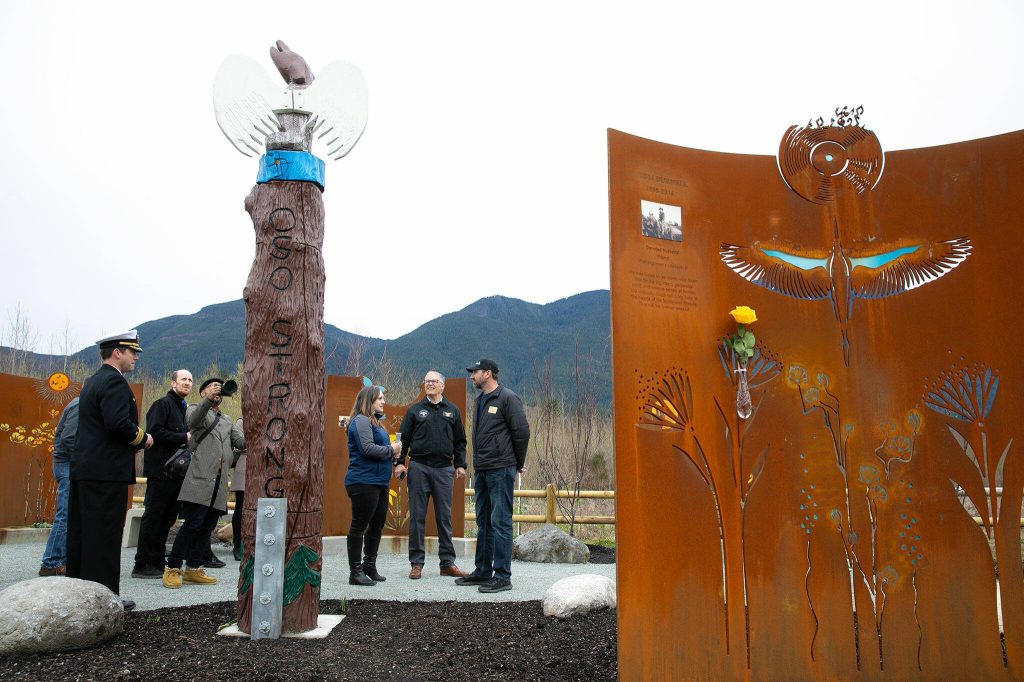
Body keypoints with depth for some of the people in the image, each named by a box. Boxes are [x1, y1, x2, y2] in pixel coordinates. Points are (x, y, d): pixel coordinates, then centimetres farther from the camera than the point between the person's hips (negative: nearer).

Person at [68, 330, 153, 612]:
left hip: (84, 469, 10)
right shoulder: (114, 381, -13)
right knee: (105, 534, -5)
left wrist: (136, 439, 14)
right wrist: (142, 438, -8)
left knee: (81, 532, 13)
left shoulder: (92, 381, 19)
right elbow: (118, 422, -24)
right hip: (107, 472, -10)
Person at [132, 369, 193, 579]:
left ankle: (157, 563, 18)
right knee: (153, 517, -4)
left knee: (168, 518, 11)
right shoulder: (163, 404, -6)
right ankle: (142, 565, 2)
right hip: (160, 470, -9)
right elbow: (155, 432, -18)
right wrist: (183, 437, -16)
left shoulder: (183, 408, 21)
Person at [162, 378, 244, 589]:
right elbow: (192, 421, -16)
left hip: (219, 482, 6)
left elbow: (242, 442, 13)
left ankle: (193, 569, 14)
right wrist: (208, 399, -33)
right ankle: (172, 568, -2)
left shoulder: (228, 422, 26)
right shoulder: (195, 410, 10)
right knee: (193, 523, -12)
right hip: (200, 479, -6)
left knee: (207, 527, 7)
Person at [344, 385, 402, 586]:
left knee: (377, 525, 16)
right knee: (359, 526, -2)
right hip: (364, 482, -10)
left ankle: (369, 566, 29)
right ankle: (355, 572, 6)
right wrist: (391, 450, -11)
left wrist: (392, 452, 3)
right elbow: (368, 448, -23)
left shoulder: (374, 421, 19)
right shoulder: (361, 421, -13)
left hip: (379, 482, 10)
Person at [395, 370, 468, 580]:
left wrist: (460, 465, 6)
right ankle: (416, 563, 10)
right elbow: (404, 438, 6)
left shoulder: (452, 411, 11)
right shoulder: (415, 410, 7)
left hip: (444, 469, 1)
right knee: (417, 516, 2)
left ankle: (447, 562, 13)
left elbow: (460, 441, 14)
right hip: (419, 467, -1)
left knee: (444, 517, 6)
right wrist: (400, 462, -4)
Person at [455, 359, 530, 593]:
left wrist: (518, 464, -2)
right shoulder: (480, 400, 16)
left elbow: (522, 431, -11)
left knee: (500, 522, -5)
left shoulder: (507, 398, -10)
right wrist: (477, 464, 19)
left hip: (501, 470, -9)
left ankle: (503, 576, 2)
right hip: (481, 470, 9)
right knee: (483, 523, 15)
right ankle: (483, 572, 25)